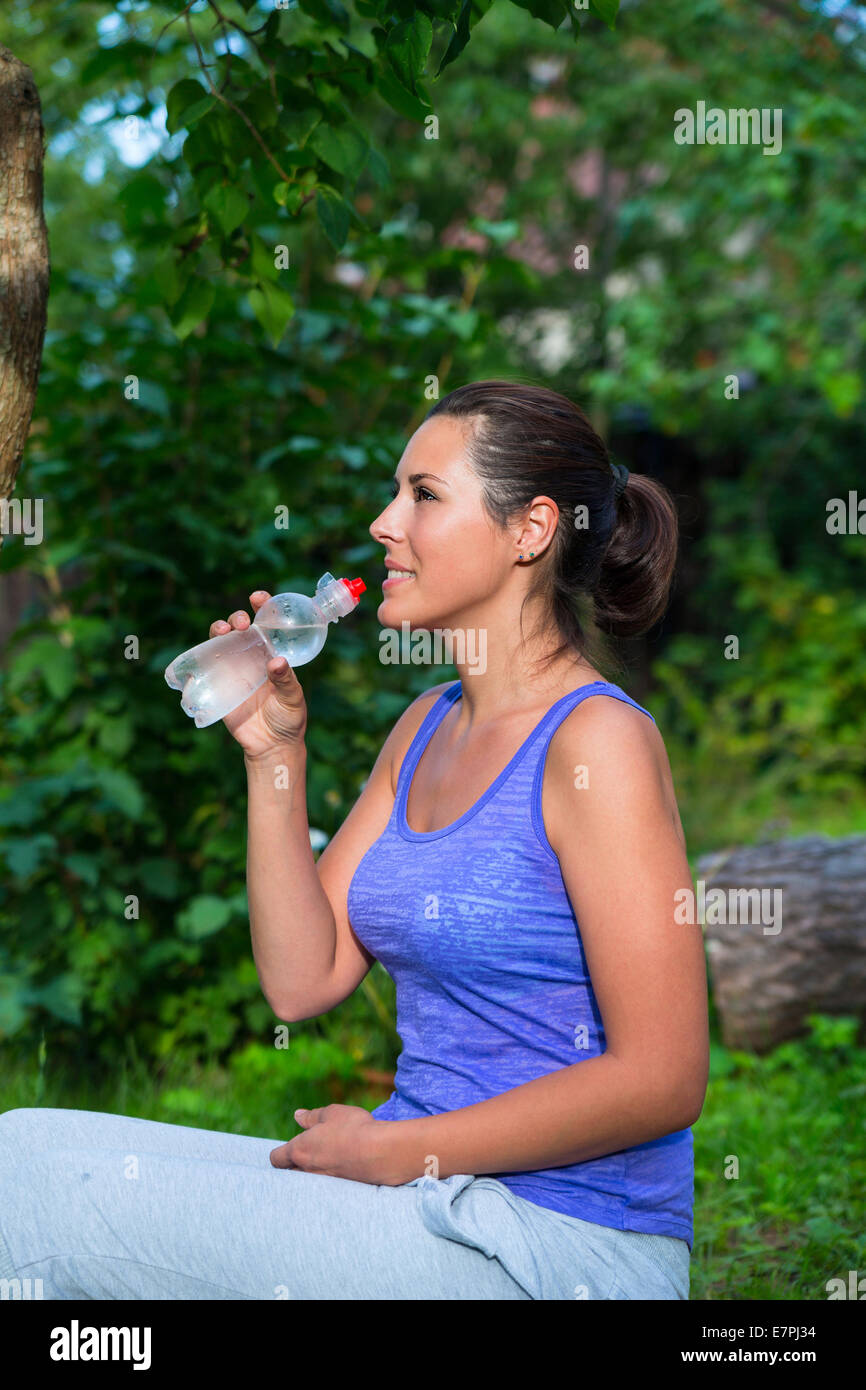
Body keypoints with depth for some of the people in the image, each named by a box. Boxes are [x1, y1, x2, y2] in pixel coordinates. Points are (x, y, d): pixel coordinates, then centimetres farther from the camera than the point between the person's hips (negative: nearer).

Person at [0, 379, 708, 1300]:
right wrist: (273, 755, 2)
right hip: (428, 1196, 7)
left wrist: (400, 1151, -12)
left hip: (565, 1247, -7)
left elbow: (660, 1081, -17)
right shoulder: (426, 726, 13)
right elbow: (303, 981, 9)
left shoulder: (597, 740, -12)